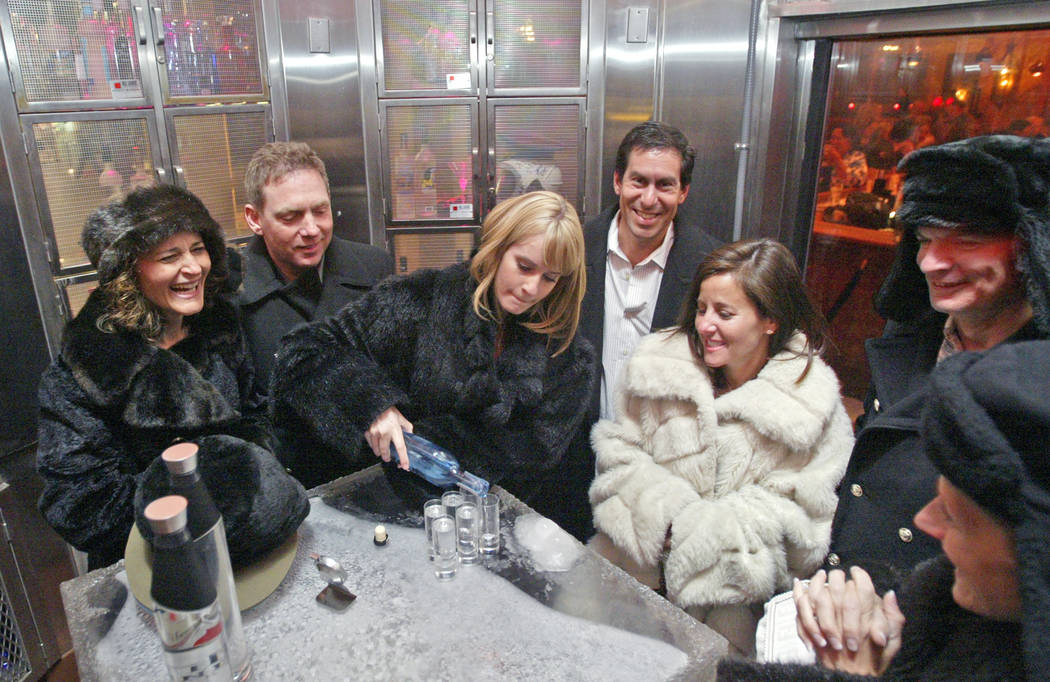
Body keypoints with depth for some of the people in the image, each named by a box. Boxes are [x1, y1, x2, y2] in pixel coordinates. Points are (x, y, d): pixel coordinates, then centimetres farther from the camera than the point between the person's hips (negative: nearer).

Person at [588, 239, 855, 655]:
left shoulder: (810, 402, -5)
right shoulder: (660, 362, 0)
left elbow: (797, 514, -6)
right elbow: (618, 451, 4)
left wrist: (694, 529, -15)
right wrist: (664, 513, -13)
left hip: (732, 582, -1)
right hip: (638, 554, 2)